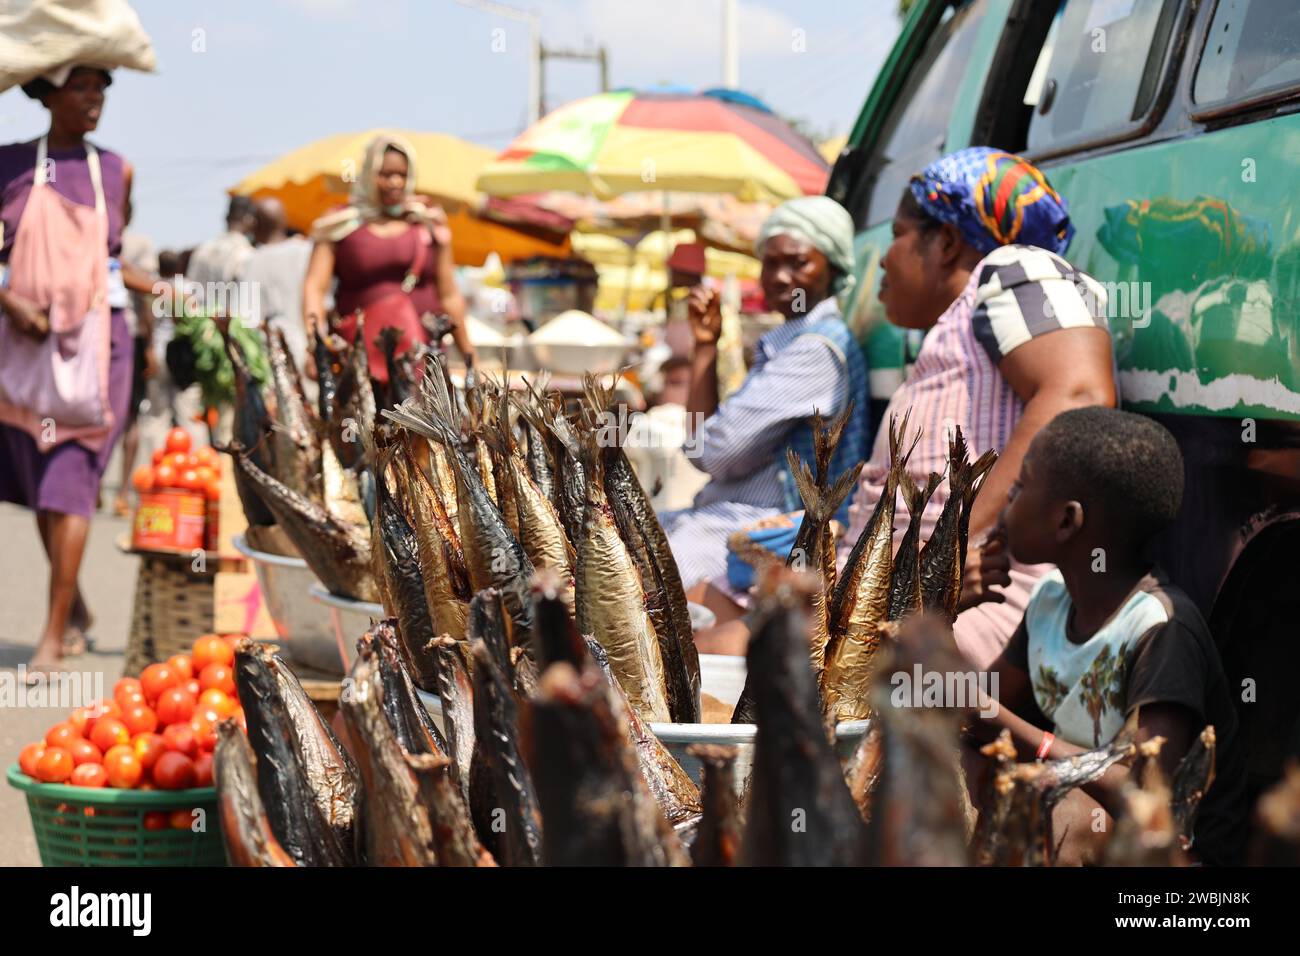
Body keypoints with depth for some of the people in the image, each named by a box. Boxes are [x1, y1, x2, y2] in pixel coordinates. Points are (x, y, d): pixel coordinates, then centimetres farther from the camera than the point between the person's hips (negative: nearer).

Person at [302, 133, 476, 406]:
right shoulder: (340, 227, 9)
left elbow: (449, 295, 16)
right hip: (361, 352, -1)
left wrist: (469, 355, 15)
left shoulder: (429, 223, 14)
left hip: (424, 348, 1)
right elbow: (315, 286, -1)